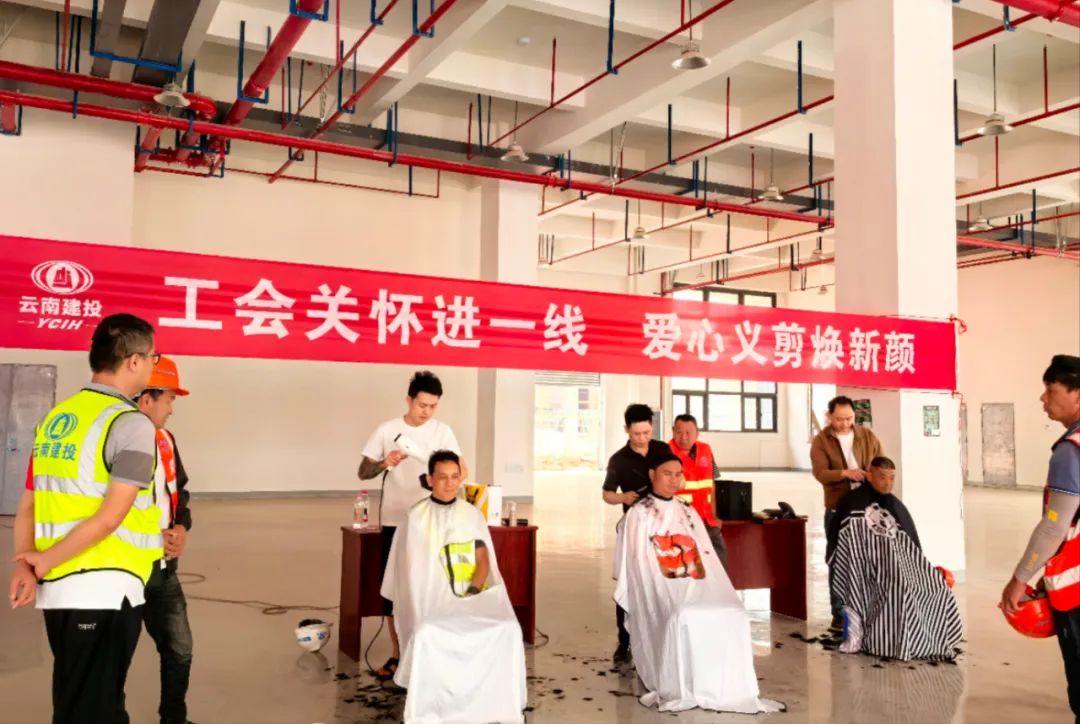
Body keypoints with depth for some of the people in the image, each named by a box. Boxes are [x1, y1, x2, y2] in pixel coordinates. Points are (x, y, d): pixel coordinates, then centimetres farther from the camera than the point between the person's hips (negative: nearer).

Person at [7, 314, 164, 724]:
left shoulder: (55, 418, 11)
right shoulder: (131, 424, -13)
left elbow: (28, 506, 8)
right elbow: (110, 518, -18)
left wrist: (24, 566, -2)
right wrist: (44, 562, -8)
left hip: (56, 590, 8)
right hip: (103, 591, -8)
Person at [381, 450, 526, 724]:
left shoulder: (473, 514, 12)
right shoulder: (416, 517, 3)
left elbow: (484, 561, 6)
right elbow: (413, 569, 1)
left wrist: (472, 593, -12)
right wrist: (438, 601, -12)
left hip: (473, 597, 2)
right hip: (432, 598, -2)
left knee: (506, 629, -28)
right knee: (429, 634, -36)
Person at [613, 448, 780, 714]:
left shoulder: (689, 512, 21)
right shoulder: (638, 516, 5)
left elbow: (706, 558, 16)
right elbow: (638, 567, -3)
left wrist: (701, 587, -1)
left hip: (697, 588, 4)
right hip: (658, 591, -4)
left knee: (733, 616, -24)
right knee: (681, 619, -36)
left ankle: (727, 688, -17)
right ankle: (678, 689, -22)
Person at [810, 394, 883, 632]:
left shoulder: (867, 436, 5)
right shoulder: (820, 441, -5)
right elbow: (820, 473, -16)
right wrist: (844, 473, -32)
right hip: (837, 509, -2)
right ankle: (840, 615, 9)